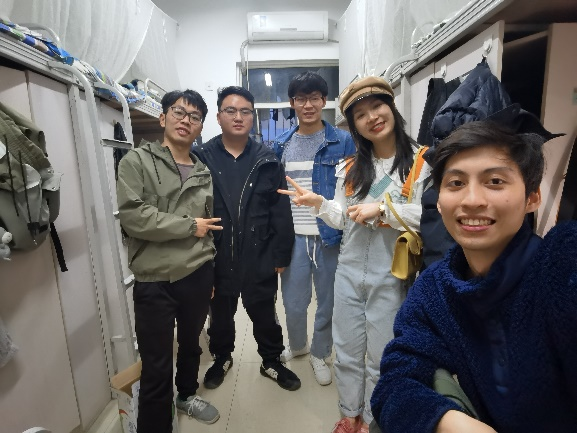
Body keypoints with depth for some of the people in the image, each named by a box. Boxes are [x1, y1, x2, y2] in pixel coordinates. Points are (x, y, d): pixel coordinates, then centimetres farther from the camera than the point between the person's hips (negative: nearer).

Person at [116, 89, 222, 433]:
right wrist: (190, 225, -14)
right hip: (155, 281, -4)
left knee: (191, 345, 25)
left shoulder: (204, 172, 8)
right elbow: (133, 215, -20)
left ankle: (187, 394, 51)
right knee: (156, 369, 6)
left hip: (198, 276, 5)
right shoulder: (137, 162, -5)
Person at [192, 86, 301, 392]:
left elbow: (281, 211, -2)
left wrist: (280, 254, -4)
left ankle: (272, 362, 41)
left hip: (259, 257, 0)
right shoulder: (201, 158, -3)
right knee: (220, 314, 21)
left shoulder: (267, 160, -1)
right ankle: (222, 358, 47)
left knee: (264, 314, 17)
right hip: (217, 257, 1)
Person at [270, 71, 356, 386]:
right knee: (293, 304, 12)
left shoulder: (343, 142, -2)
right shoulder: (281, 145, 6)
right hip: (293, 236, 2)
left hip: (331, 236, -1)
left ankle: (319, 354, 39)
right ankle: (297, 346, 43)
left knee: (328, 302, 13)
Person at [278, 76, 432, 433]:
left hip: (390, 276, -4)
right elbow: (343, 220, 7)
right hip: (349, 271, 5)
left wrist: (382, 208, -22)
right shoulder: (351, 168, 7)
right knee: (347, 352, 18)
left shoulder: (421, 161, -9)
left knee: (381, 358, 15)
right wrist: (318, 202, -9)